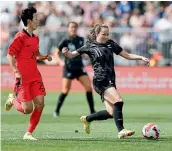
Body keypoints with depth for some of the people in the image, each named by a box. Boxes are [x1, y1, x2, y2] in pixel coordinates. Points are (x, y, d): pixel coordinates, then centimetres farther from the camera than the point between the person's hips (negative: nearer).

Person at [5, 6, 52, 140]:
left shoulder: (36, 38, 13)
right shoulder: (20, 37, -10)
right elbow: (10, 54, -10)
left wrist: (45, 57, 8)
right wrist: (16, 71, -19)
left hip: (35, 76, 7)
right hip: (23, 77, -7)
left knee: (40, 104, -6)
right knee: (27, 109, -8)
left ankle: (29, 133, 4)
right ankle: (13, 100, 25)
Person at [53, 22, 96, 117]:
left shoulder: (80, 40, 7)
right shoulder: (65, 41, -4)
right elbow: (57, 53, 3)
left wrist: (86, 56, 0)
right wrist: (60, 61, -15)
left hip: (79, 67, 4)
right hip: (69, 68, -4)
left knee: (89, 87, -8)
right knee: (65, 91, -7)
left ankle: (92, 111, -1)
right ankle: (57, 111, 9)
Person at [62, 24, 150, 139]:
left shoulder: (111, 44, 13)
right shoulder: (90, 46, 0)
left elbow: (127, 55, 18)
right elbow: (71, 55, 4)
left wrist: (141, 58, 6)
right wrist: (66, 52, -18)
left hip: (110, 81, 6)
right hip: (101, 81, -6)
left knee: (112, 113, 4)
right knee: (118, 101, -24)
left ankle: (87, 119, 26)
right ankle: (121, 131, -24)